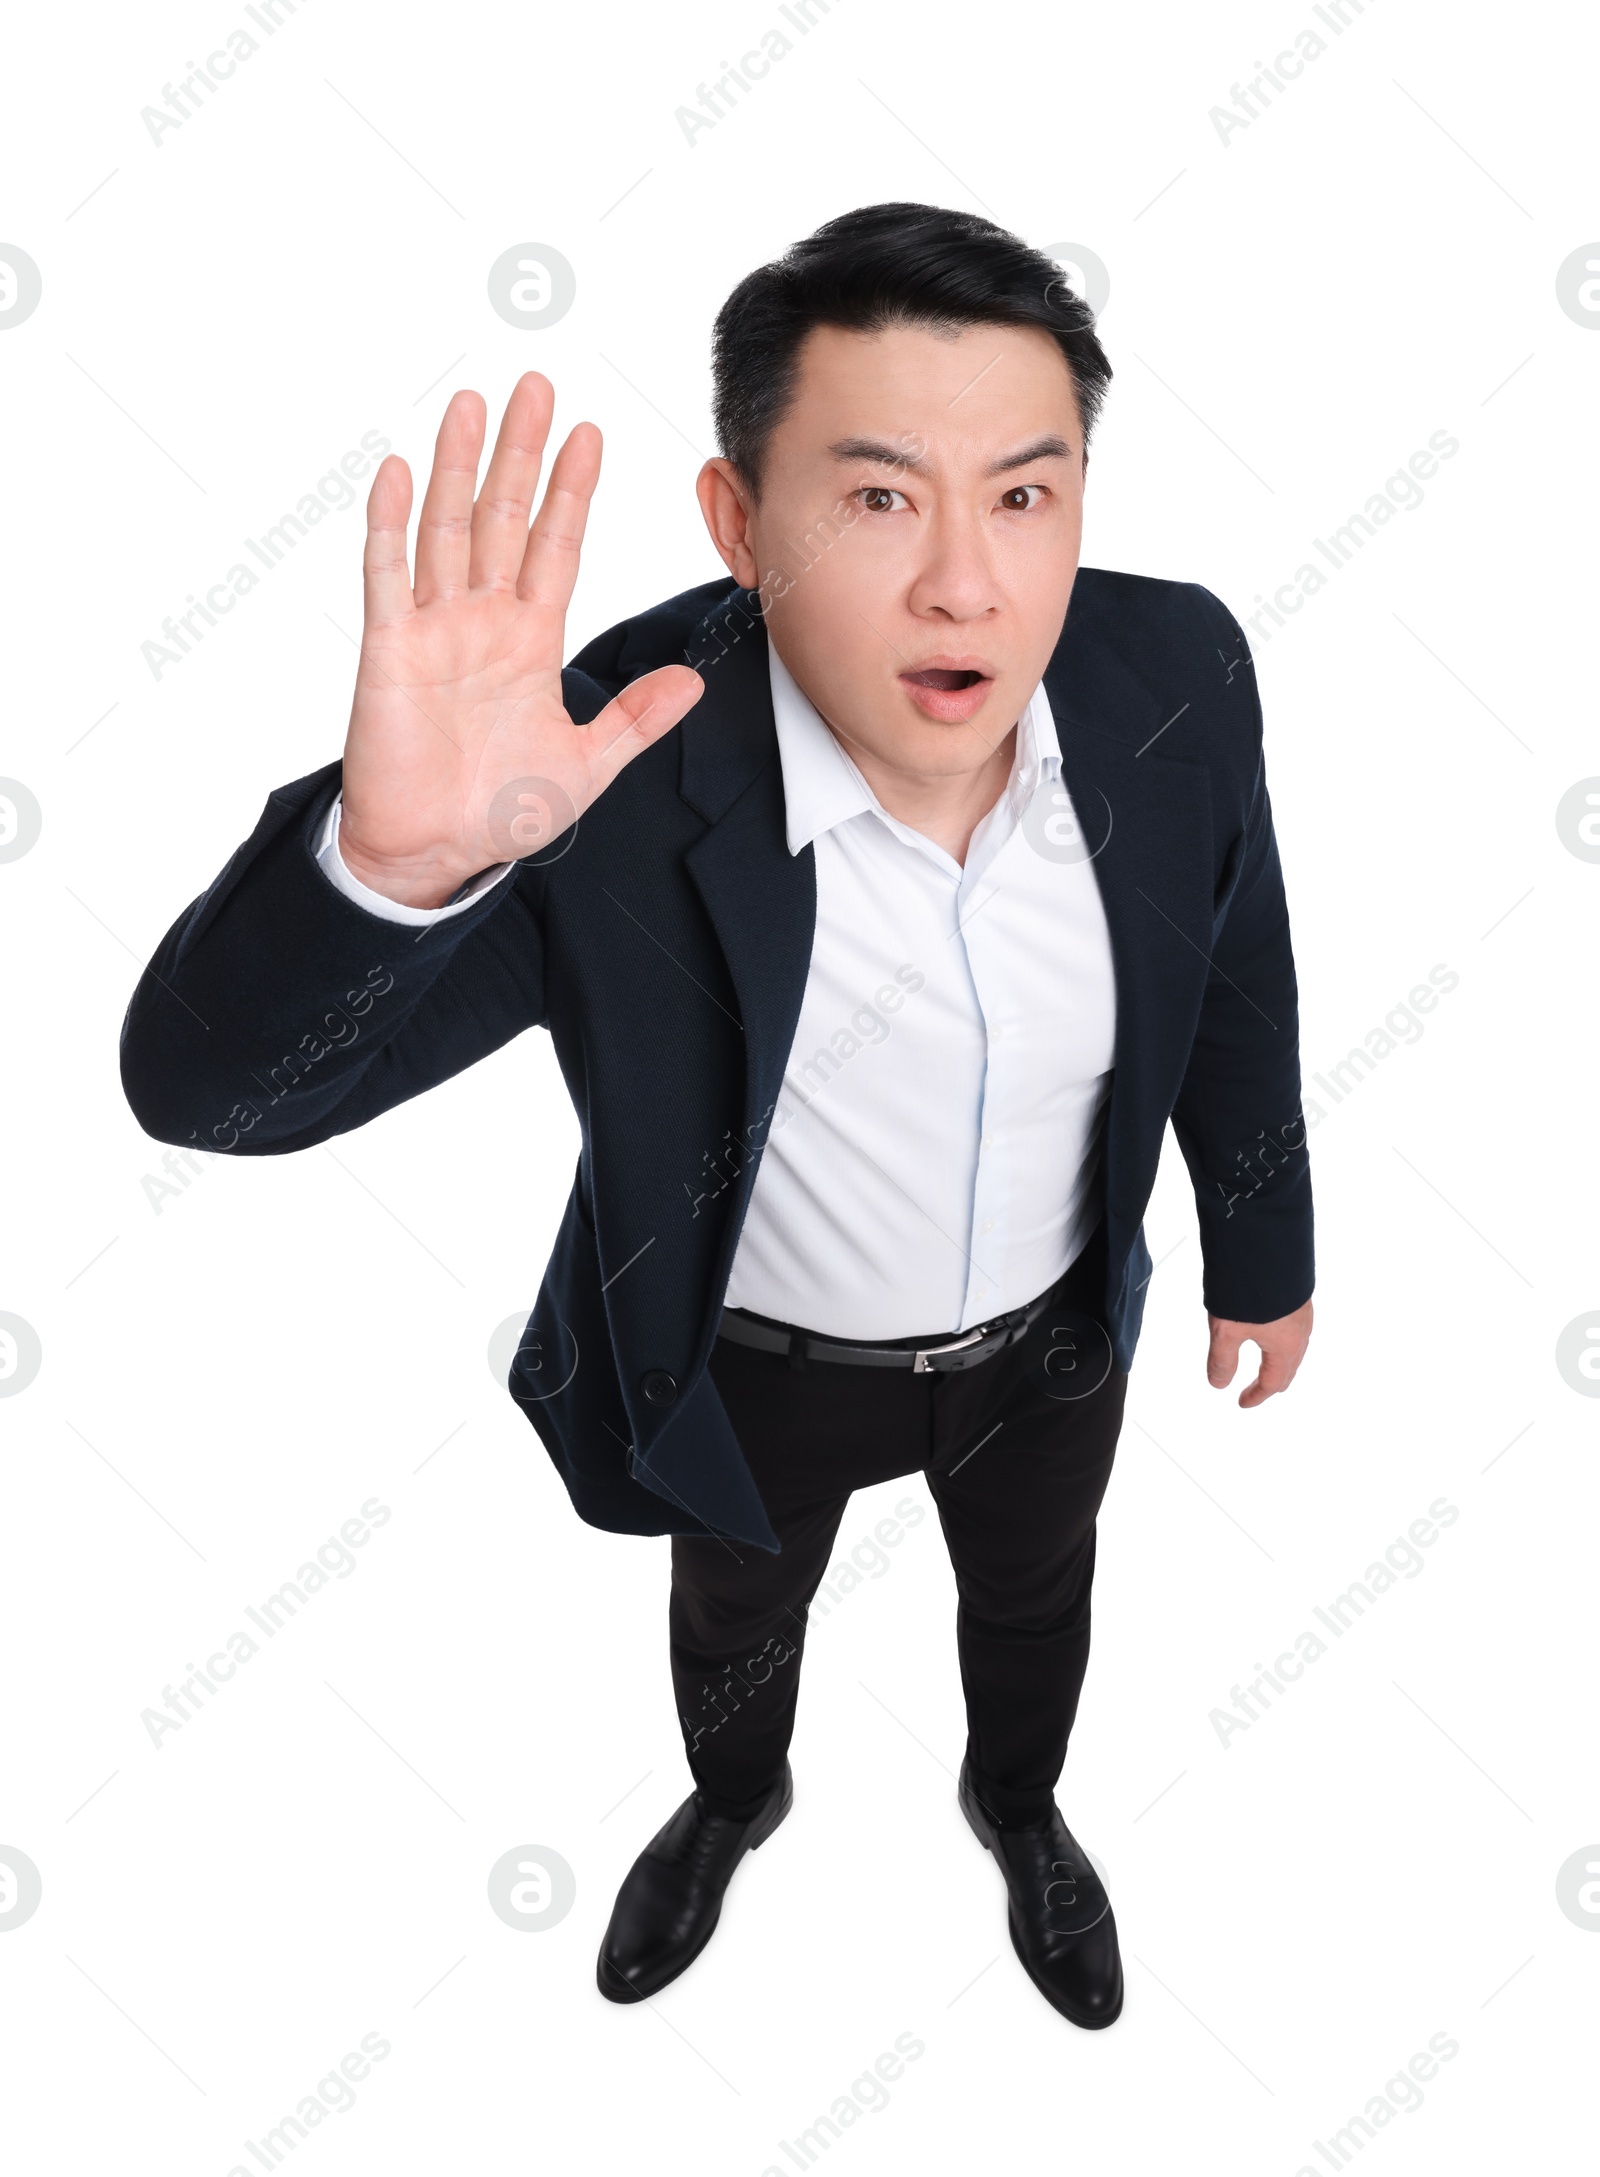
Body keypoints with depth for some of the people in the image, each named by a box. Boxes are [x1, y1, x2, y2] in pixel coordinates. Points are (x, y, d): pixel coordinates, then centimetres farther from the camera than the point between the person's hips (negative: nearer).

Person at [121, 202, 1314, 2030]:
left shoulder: (1179, 674, -24)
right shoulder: (605, 773, -36)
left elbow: (1230, 985, -5)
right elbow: (202, 1086, -37)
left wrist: (1264, 1253, 8)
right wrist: (388, 858, -59)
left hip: (1054, 1329, 3)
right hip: (761, 1363, -2)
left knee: (1034, 1598, 31)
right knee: (736, 1618, 30)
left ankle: (1018, 1805, 69)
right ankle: (733, 1806, 68)